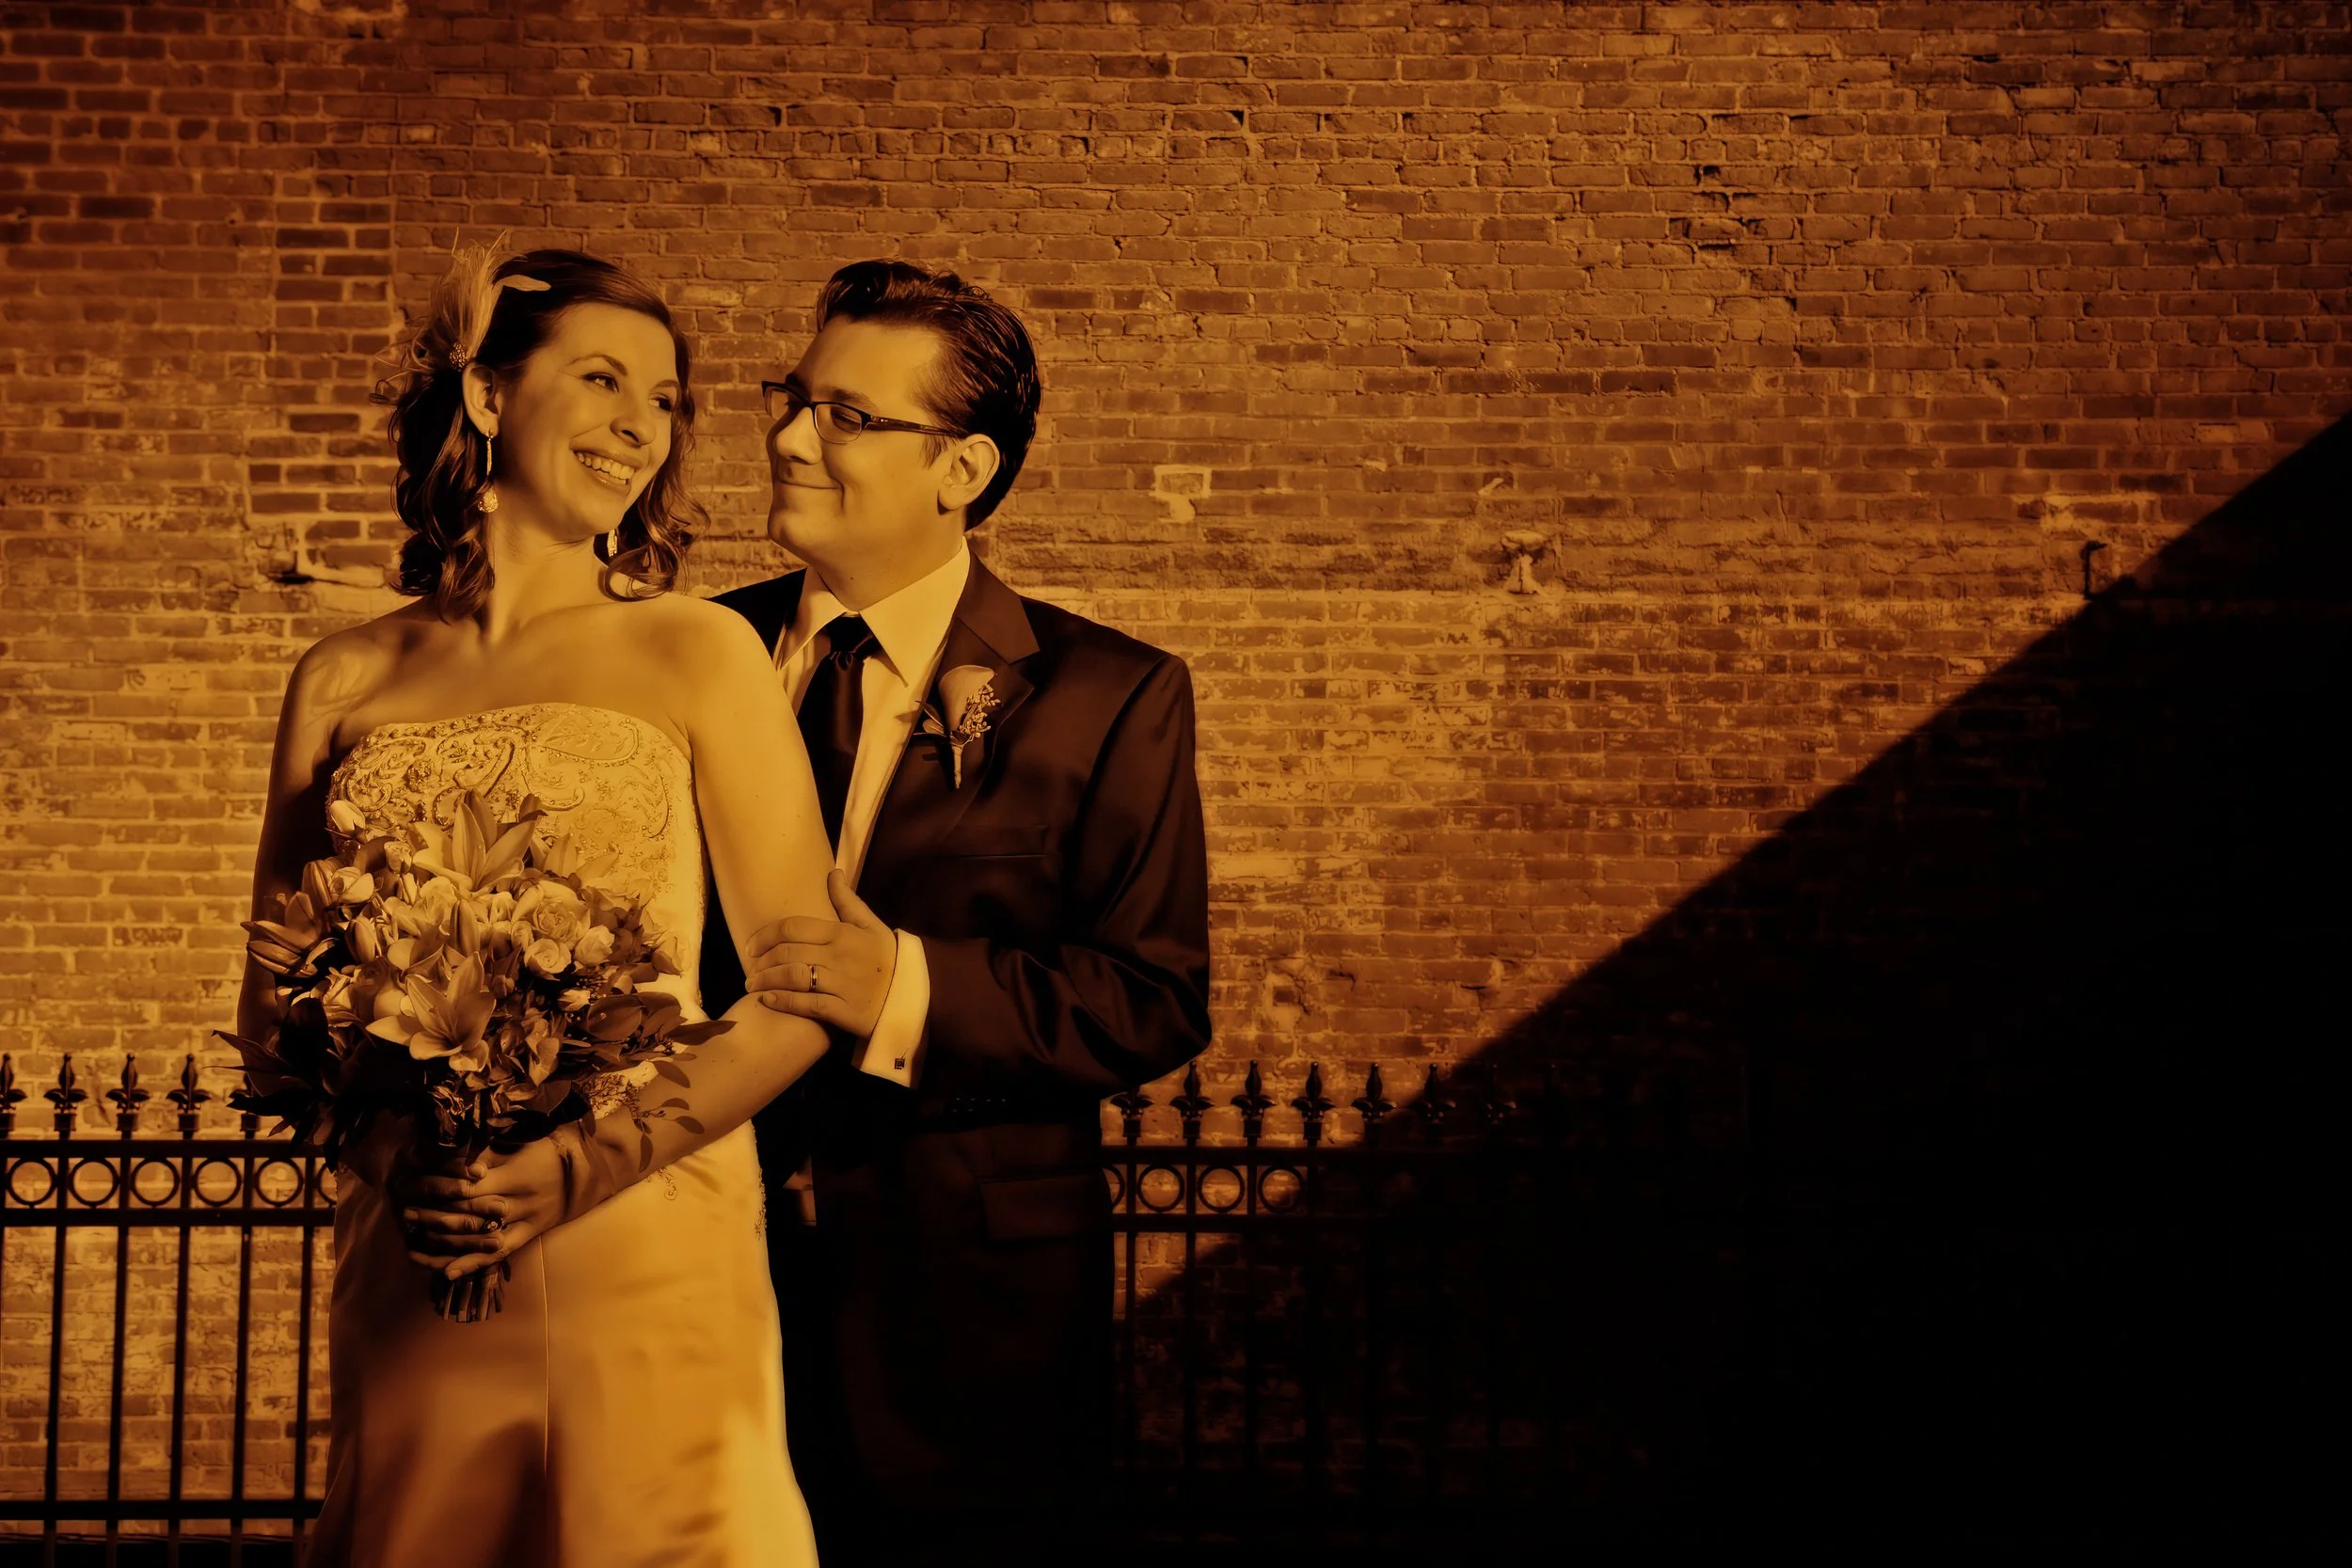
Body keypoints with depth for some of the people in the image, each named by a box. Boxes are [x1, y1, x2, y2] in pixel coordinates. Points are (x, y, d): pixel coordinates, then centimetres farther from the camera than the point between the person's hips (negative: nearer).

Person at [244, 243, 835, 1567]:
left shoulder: (698, 655, 0)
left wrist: (586, 1158, -16)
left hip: (644, 1254, -2)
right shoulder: (347, 682, 7)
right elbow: (273, 1005, 11)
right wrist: (402, 1135, -9)